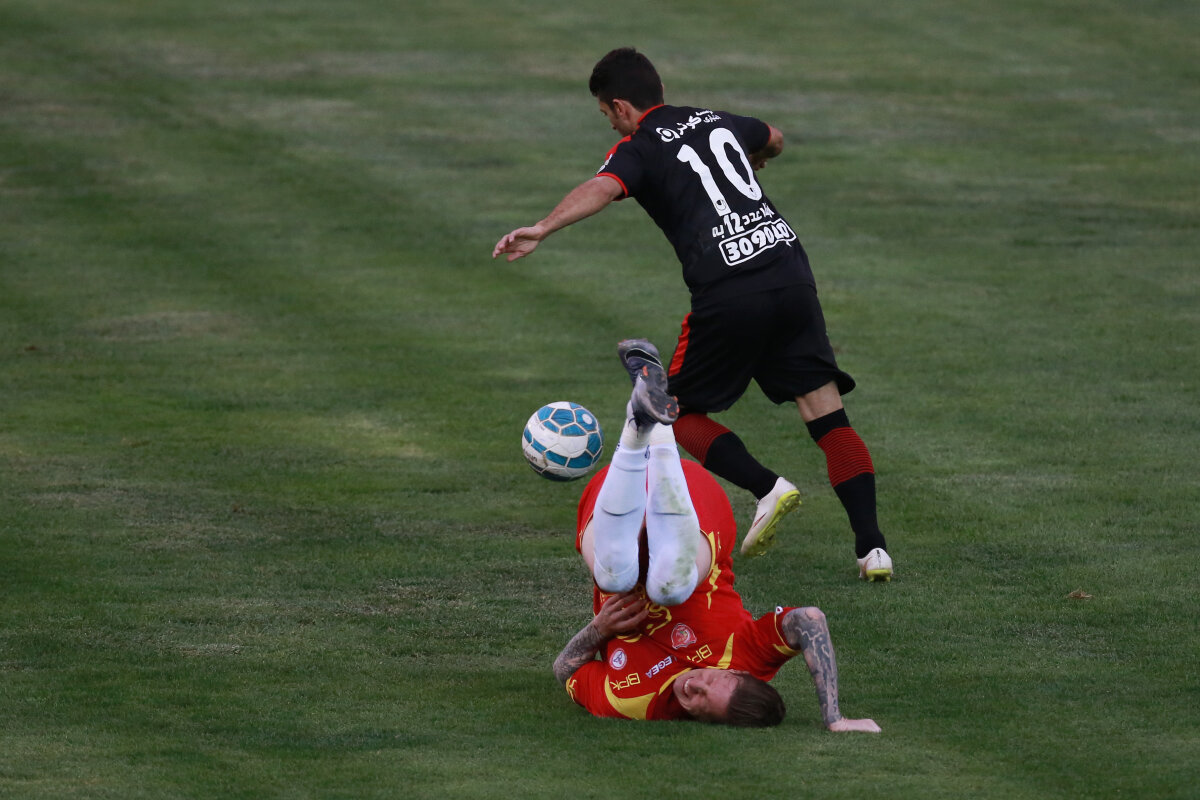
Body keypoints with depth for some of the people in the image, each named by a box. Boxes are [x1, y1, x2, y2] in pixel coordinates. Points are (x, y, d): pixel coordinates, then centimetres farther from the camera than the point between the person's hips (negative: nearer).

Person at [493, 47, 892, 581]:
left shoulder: (638, 150, 5)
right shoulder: (717, 122, 23)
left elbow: (601, 188, -19)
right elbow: (773, 140, 46)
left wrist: (542, 230, -31)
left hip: (728, 294, -5)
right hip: (790, 271, 5)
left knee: (680, 414, 14)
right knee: (828, 416, 5)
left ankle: (767, 487, -7)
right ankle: (871, 546, -7)